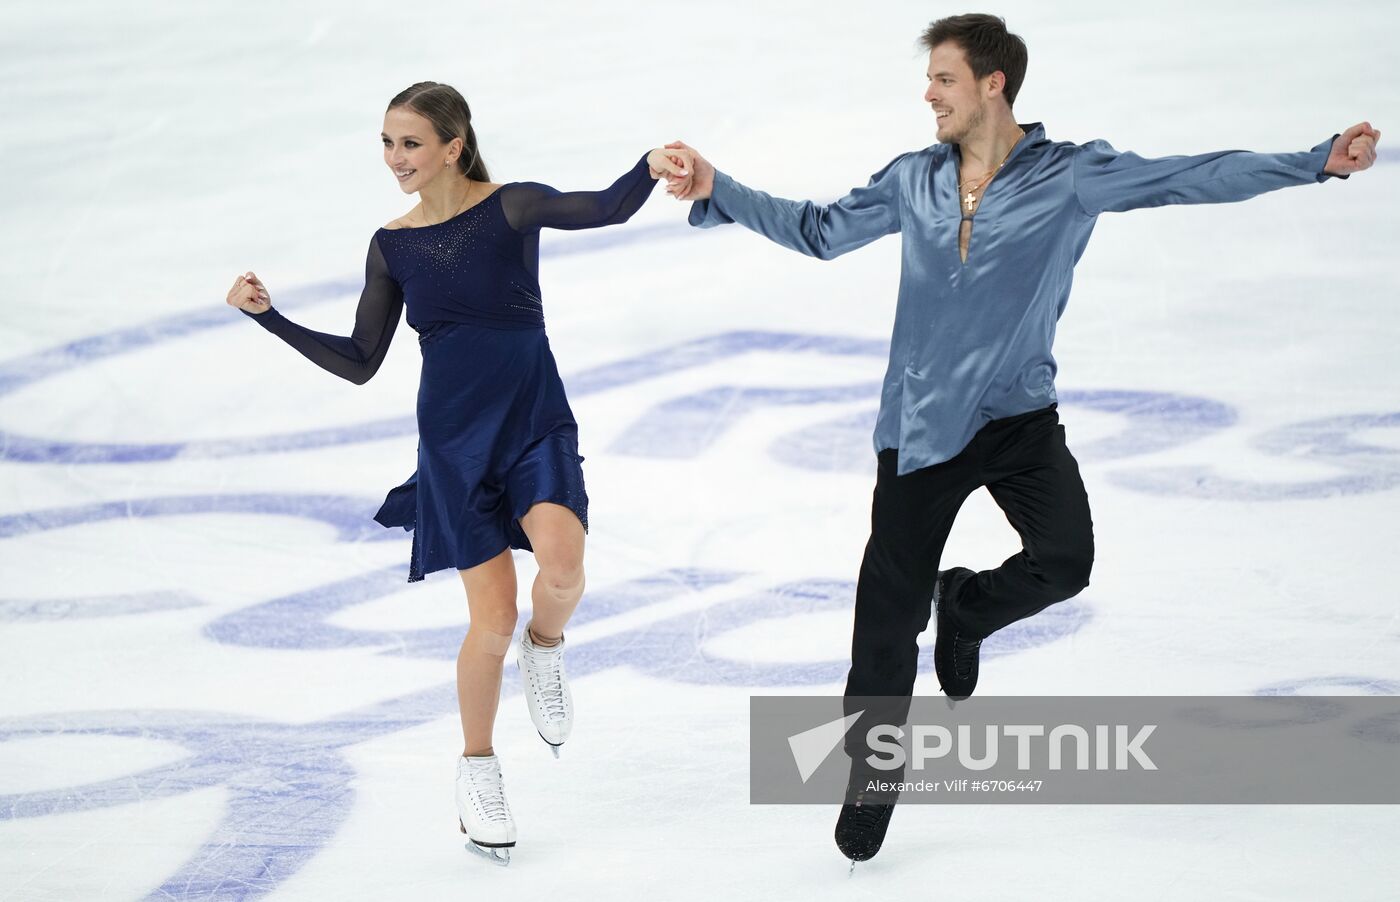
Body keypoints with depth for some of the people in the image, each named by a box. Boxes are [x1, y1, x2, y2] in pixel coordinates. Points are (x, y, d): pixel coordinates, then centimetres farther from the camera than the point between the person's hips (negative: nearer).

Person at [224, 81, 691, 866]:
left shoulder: (512, 207, -6)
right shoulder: (393, 245, 3)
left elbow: (606, 210, -24)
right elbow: (360, 363, 8)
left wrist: (649, 169, -44)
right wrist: (269, 316, 1)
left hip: (535, 420, -2)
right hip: (454, 437, 2)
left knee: (562, 563, -30)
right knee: (493, 618, -2)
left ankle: (546, 647, 6)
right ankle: (477, 768, 21)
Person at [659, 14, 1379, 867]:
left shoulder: (1071, 175, -6)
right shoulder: (913, 181, 5)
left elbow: (1197, 178, -10)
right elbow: (820, 230, 16)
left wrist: (1319, 161, -18)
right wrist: (717, 193, 10)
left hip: (1020, 416, -2)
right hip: (921, 425, 2)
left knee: (1064, 559, -25)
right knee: (887, 620, 1)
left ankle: (966, 607, 10)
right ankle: (870, 780, 21)